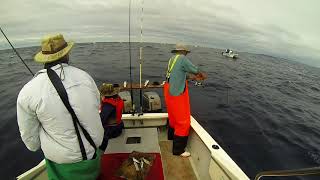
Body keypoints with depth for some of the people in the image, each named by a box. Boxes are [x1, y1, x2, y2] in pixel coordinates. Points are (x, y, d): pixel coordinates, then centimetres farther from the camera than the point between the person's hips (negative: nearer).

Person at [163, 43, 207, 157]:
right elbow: (195, 70, -5)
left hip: (169, 92, 10)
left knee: (174, 117, 26)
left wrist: (194, 77, 24)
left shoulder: (172, 59, 13)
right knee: (183, 122, 1)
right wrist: (202, 76, 16)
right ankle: (178, 150, 14)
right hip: (177, 94, -10)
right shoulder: (182, 58, -12)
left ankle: (171, 137, 47)